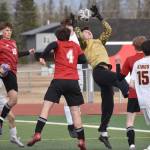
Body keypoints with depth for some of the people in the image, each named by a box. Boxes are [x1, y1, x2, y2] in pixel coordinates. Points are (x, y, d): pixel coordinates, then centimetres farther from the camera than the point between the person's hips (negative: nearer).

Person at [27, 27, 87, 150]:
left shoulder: (58, 44, 5)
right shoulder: (75, 46, 14)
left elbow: (52, 45, -18)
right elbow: (83, 60, 15)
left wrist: (43, 57, -13)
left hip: (59, 80, -3)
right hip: (73, 81, 3)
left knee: (46, 107, -3)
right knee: (75, 111, 7)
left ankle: (37, 134, -17)